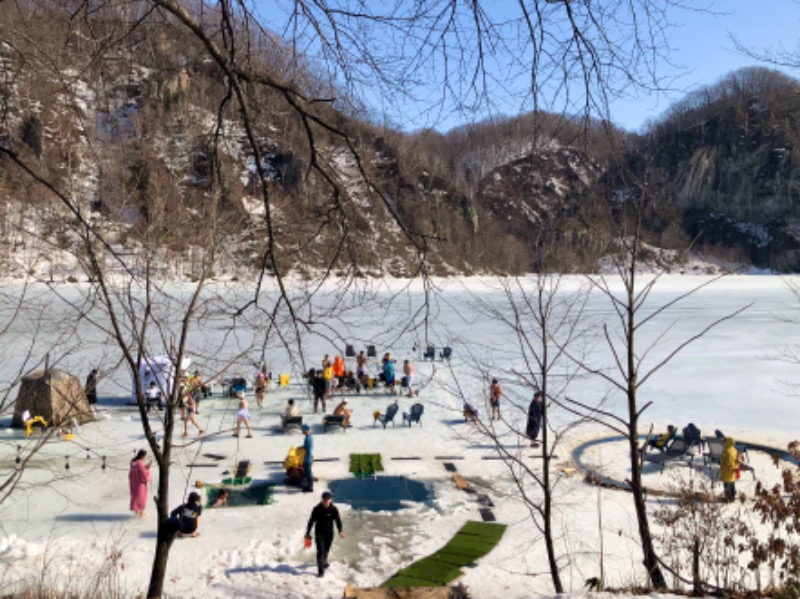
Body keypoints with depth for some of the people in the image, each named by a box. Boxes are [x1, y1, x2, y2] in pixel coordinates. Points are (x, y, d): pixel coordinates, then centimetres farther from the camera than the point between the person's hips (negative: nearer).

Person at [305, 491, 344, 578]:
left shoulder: (333, 509, -8)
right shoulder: (317, 509, -11)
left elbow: (338, 520, -5)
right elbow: (311, 521, -2)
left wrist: (340, 531, -19)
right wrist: (308, 533, 1)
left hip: (329, 534, 2)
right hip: (319, 534, -2)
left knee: (326, 550, 18)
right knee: (320, 551, -9)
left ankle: (324, 561, 49)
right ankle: (321, 571, -3)